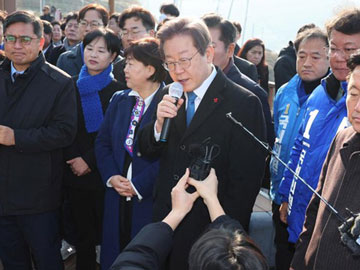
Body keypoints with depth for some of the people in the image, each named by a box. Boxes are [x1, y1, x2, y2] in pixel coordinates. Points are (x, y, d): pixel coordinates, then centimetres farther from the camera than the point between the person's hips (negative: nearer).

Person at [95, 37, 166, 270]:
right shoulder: (119, 100, 9)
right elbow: (103, 143, 11)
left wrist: (138, 185, -16)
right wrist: (112, 177, -4)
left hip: (150, 198, -6)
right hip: (117, 197, 6)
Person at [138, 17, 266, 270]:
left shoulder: (243, 104, -14)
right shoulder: (171, 96, 3)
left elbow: (245, 180, -15)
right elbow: (146, 151, 6)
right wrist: (159, 123, -14)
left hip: (208, 230, -5)